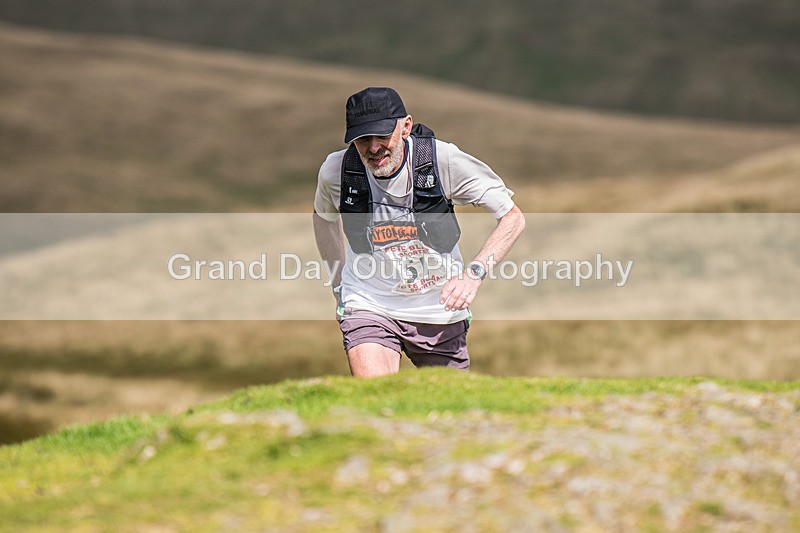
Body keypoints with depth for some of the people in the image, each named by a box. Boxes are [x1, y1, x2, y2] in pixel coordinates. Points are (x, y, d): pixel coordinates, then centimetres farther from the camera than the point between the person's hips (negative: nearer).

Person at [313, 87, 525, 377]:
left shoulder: (442, 159, -18)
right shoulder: (336, 170, -12)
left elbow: (513, 217, -10)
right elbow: (323, 217, 14)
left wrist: (473, 273, -24)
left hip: (439, 308, 1)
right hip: (369, 306, -1)